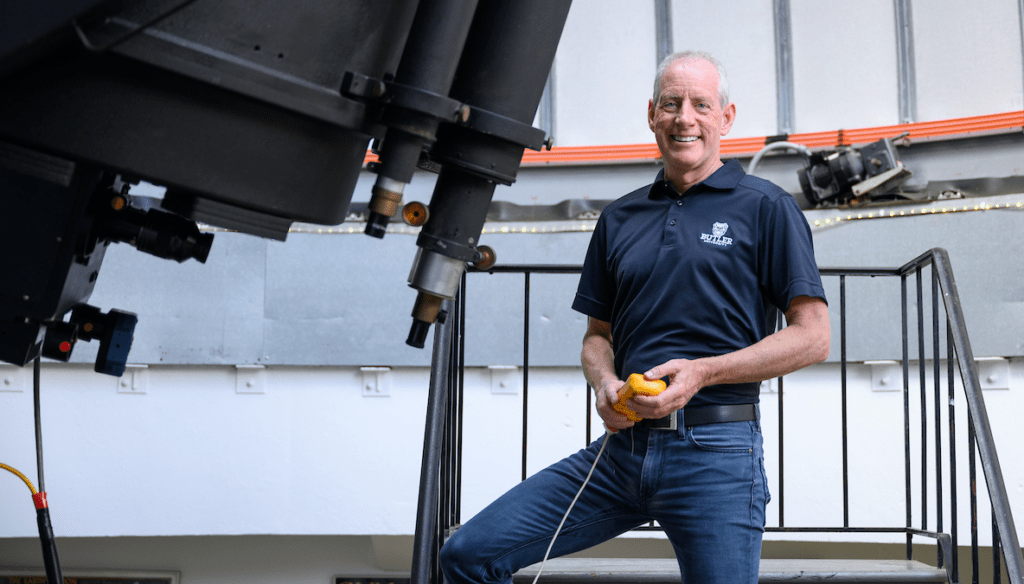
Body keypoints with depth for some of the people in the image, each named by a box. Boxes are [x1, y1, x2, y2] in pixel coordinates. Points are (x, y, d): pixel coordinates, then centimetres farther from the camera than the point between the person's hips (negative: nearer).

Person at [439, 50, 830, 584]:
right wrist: (605, 384, -2)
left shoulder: (765, 208, 2)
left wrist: (702, 371, -14)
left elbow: (812, 336, -3)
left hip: (714, 453, -4)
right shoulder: (619, 219, 17)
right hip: (622, 447, 4)